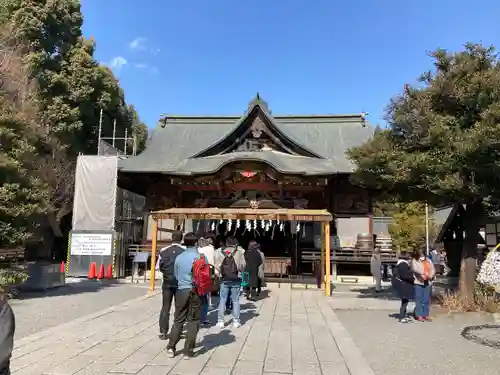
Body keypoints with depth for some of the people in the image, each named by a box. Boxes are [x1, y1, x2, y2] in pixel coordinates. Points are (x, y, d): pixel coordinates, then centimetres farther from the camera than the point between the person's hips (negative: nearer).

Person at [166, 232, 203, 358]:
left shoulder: (178, 257, 1)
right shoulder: (200, 257, -8)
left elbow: (175, 275, 10)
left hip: (181, 291, 3)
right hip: (195, 291, -3)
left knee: (178, 320, 13)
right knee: (193, 321, 6)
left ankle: (171, 347, 11)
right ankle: (188, 350, 8)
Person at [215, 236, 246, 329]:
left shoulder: (222, 253, -1)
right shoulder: (239, 253, -4)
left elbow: (217, 266, -4)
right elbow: (243, 266, -6)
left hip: (224, 279, 1)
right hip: (236, 279, -1)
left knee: (222, 300, 8)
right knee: (235, 301, 8)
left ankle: (220, 321, 9)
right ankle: (236, 321, 9)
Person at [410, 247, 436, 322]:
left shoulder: (428, 261, 14)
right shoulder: (414, 261, 0)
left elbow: (433, 269, 7)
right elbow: (415, 268, -17)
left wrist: (431, 275, -13)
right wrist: (423, 273, -32)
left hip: (427, 283, 4)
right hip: (418, 282, -4)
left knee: (426, 300, 9)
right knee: (419, 299, -3)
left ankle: (426, 315, 18)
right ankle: (419, 315, 4)